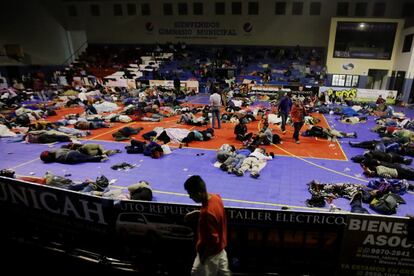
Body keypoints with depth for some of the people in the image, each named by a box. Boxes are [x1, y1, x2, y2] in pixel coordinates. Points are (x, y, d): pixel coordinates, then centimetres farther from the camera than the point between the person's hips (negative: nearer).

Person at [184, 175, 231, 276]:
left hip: (210, 253, -8)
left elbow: (212, 240, -28)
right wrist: (197, 213, 2)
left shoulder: (207, 213, -36)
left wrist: (203, 256, -13)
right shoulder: (216, 197, -11)